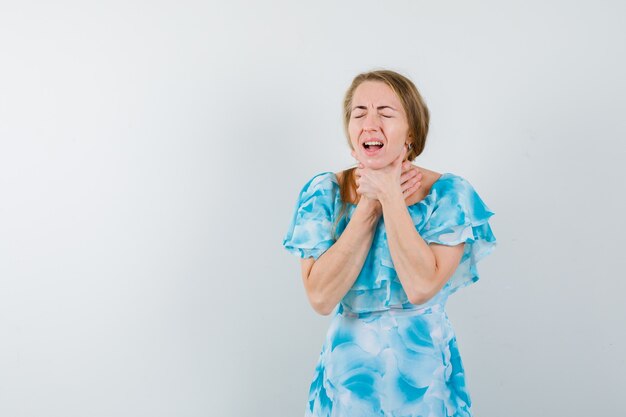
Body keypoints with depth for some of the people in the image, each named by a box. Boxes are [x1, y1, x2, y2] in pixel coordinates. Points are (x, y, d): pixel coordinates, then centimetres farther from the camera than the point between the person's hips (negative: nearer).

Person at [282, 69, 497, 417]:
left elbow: (421, 287, -23)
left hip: (424, 369, -1)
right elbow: (321, 298, -17)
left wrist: (390, 195, -19)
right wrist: (370, 205, -18)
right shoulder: (323, 192, -6)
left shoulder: (448, 192, -10)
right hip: (348, 370, 1)